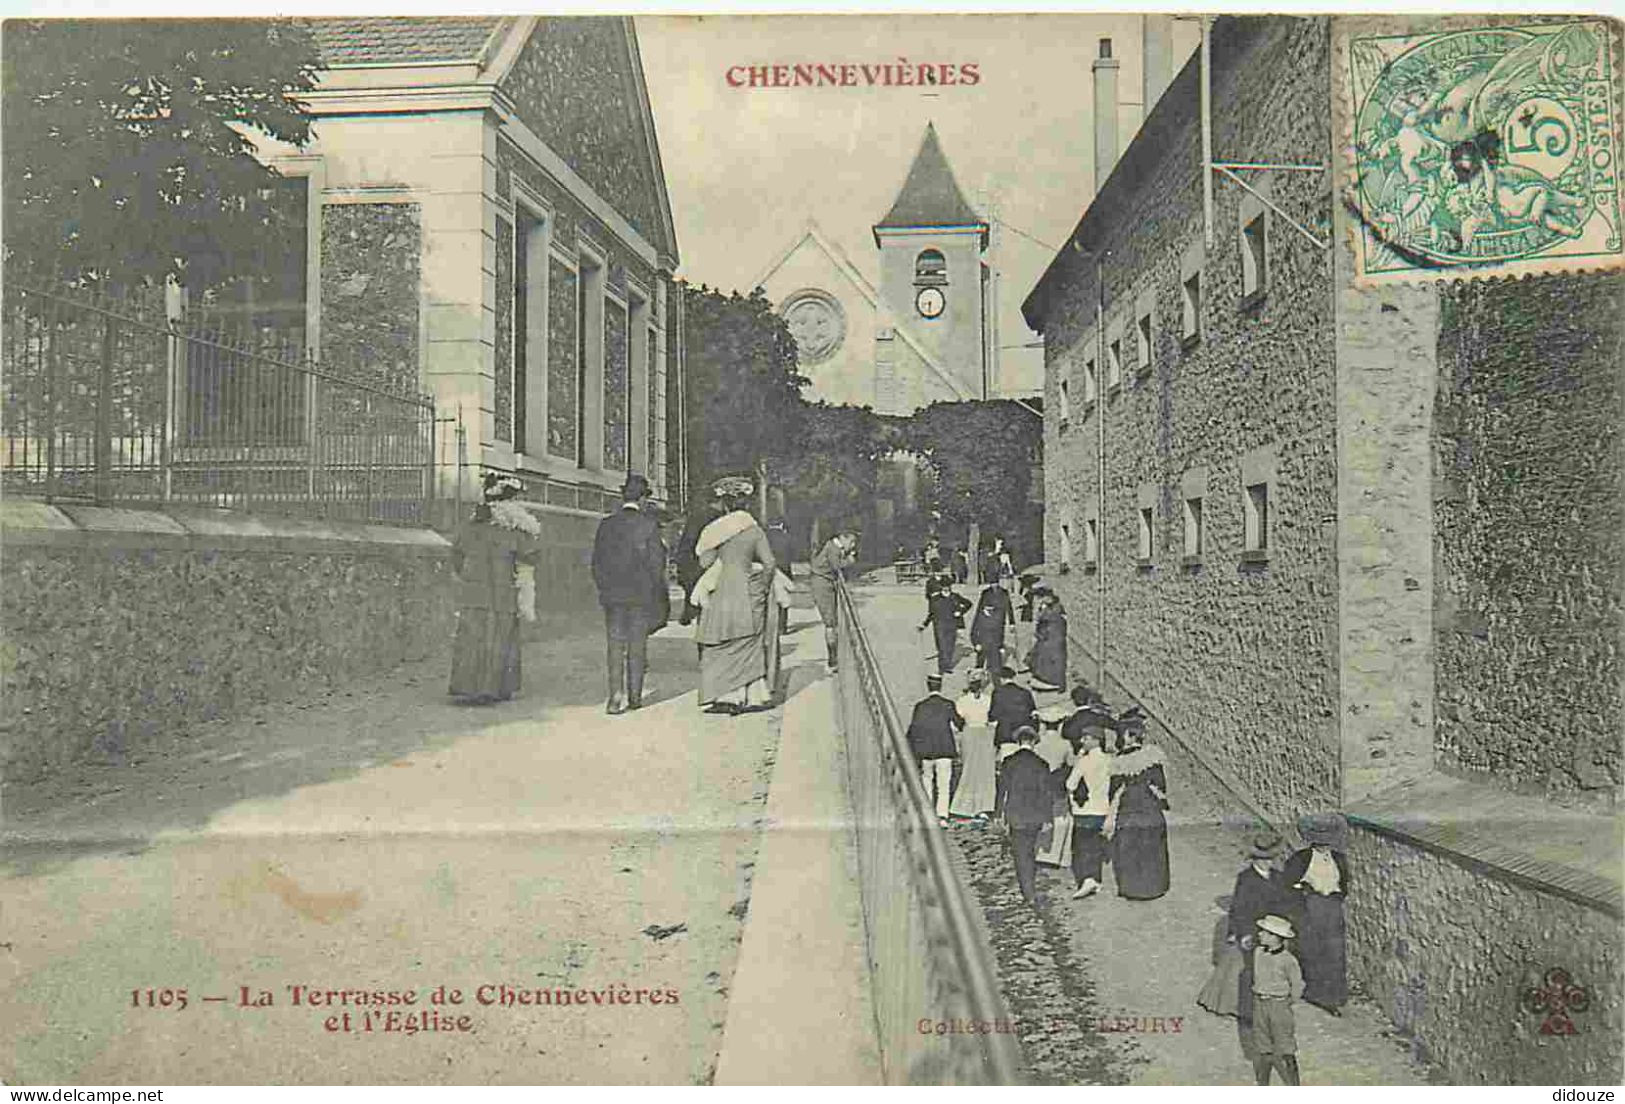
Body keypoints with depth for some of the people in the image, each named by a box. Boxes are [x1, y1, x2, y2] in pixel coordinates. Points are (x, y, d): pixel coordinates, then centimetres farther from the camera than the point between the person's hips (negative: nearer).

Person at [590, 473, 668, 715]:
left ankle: (617, 696, -4)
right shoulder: (648, 525, -8)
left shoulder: (605, 525, 3)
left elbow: (597, 563, 6)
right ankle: (634, 696, 13)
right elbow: (656, 564, -6)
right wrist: (658, 596, 4)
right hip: (641, 595, -2)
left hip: (612, 596, 2)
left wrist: (604, 589, 15)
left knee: (615, 647, 5)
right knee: (637, 647, 7)